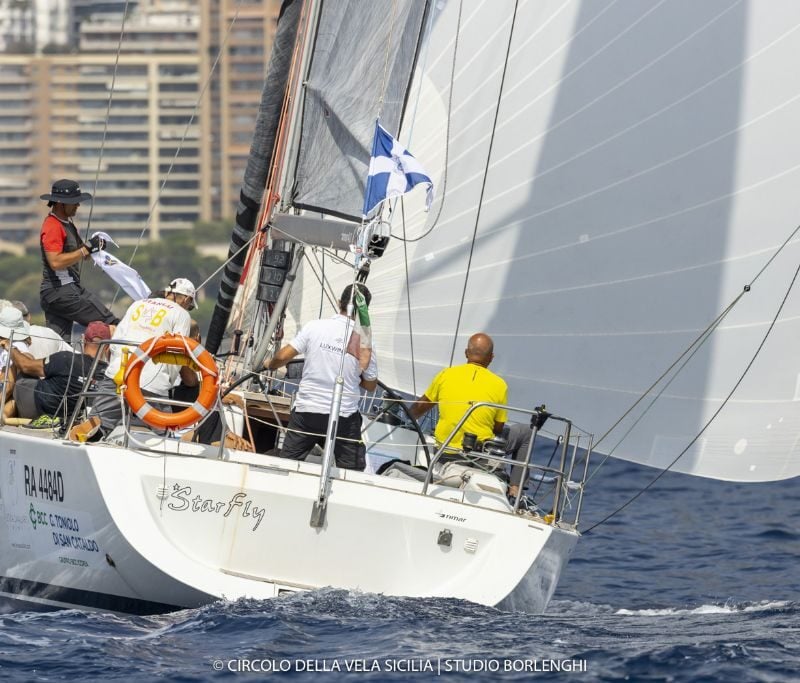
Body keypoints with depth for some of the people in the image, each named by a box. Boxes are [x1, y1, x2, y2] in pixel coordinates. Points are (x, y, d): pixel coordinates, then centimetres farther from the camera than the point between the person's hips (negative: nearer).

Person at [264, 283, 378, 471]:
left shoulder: (314, 327, -7)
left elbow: (283, 356, -6)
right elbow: (370, 385, 4)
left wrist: (270, 364, 16)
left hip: (306, 412, 1)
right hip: (343, 418, -1)